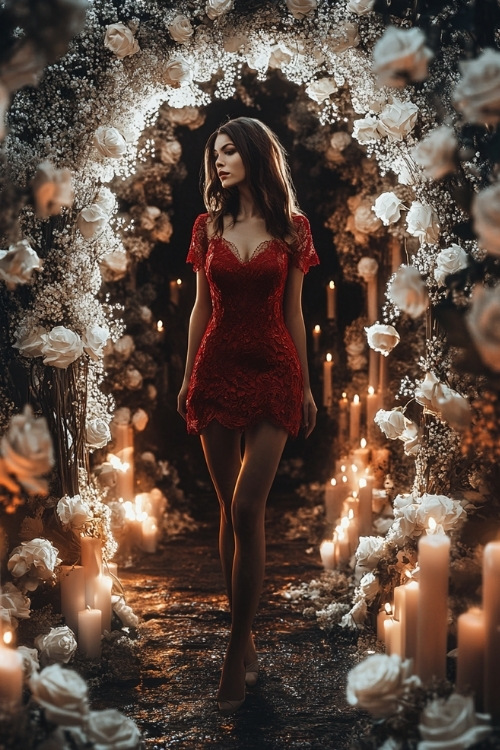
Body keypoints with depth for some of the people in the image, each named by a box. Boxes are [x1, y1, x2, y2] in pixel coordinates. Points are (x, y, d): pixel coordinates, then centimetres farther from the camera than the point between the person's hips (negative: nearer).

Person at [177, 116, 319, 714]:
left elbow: (292, 313, 6)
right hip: (217, 370, 3)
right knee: (231, 510, 7)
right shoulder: (209, 226, 9)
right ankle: (244, 638, 18)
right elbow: (201, 309, 11)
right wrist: (187, 378, 9)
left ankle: (237, 648, 1)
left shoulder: (290, 228, 3)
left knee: (246, 508, -10)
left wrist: (306, 386, 5)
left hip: (272, 373, -2)